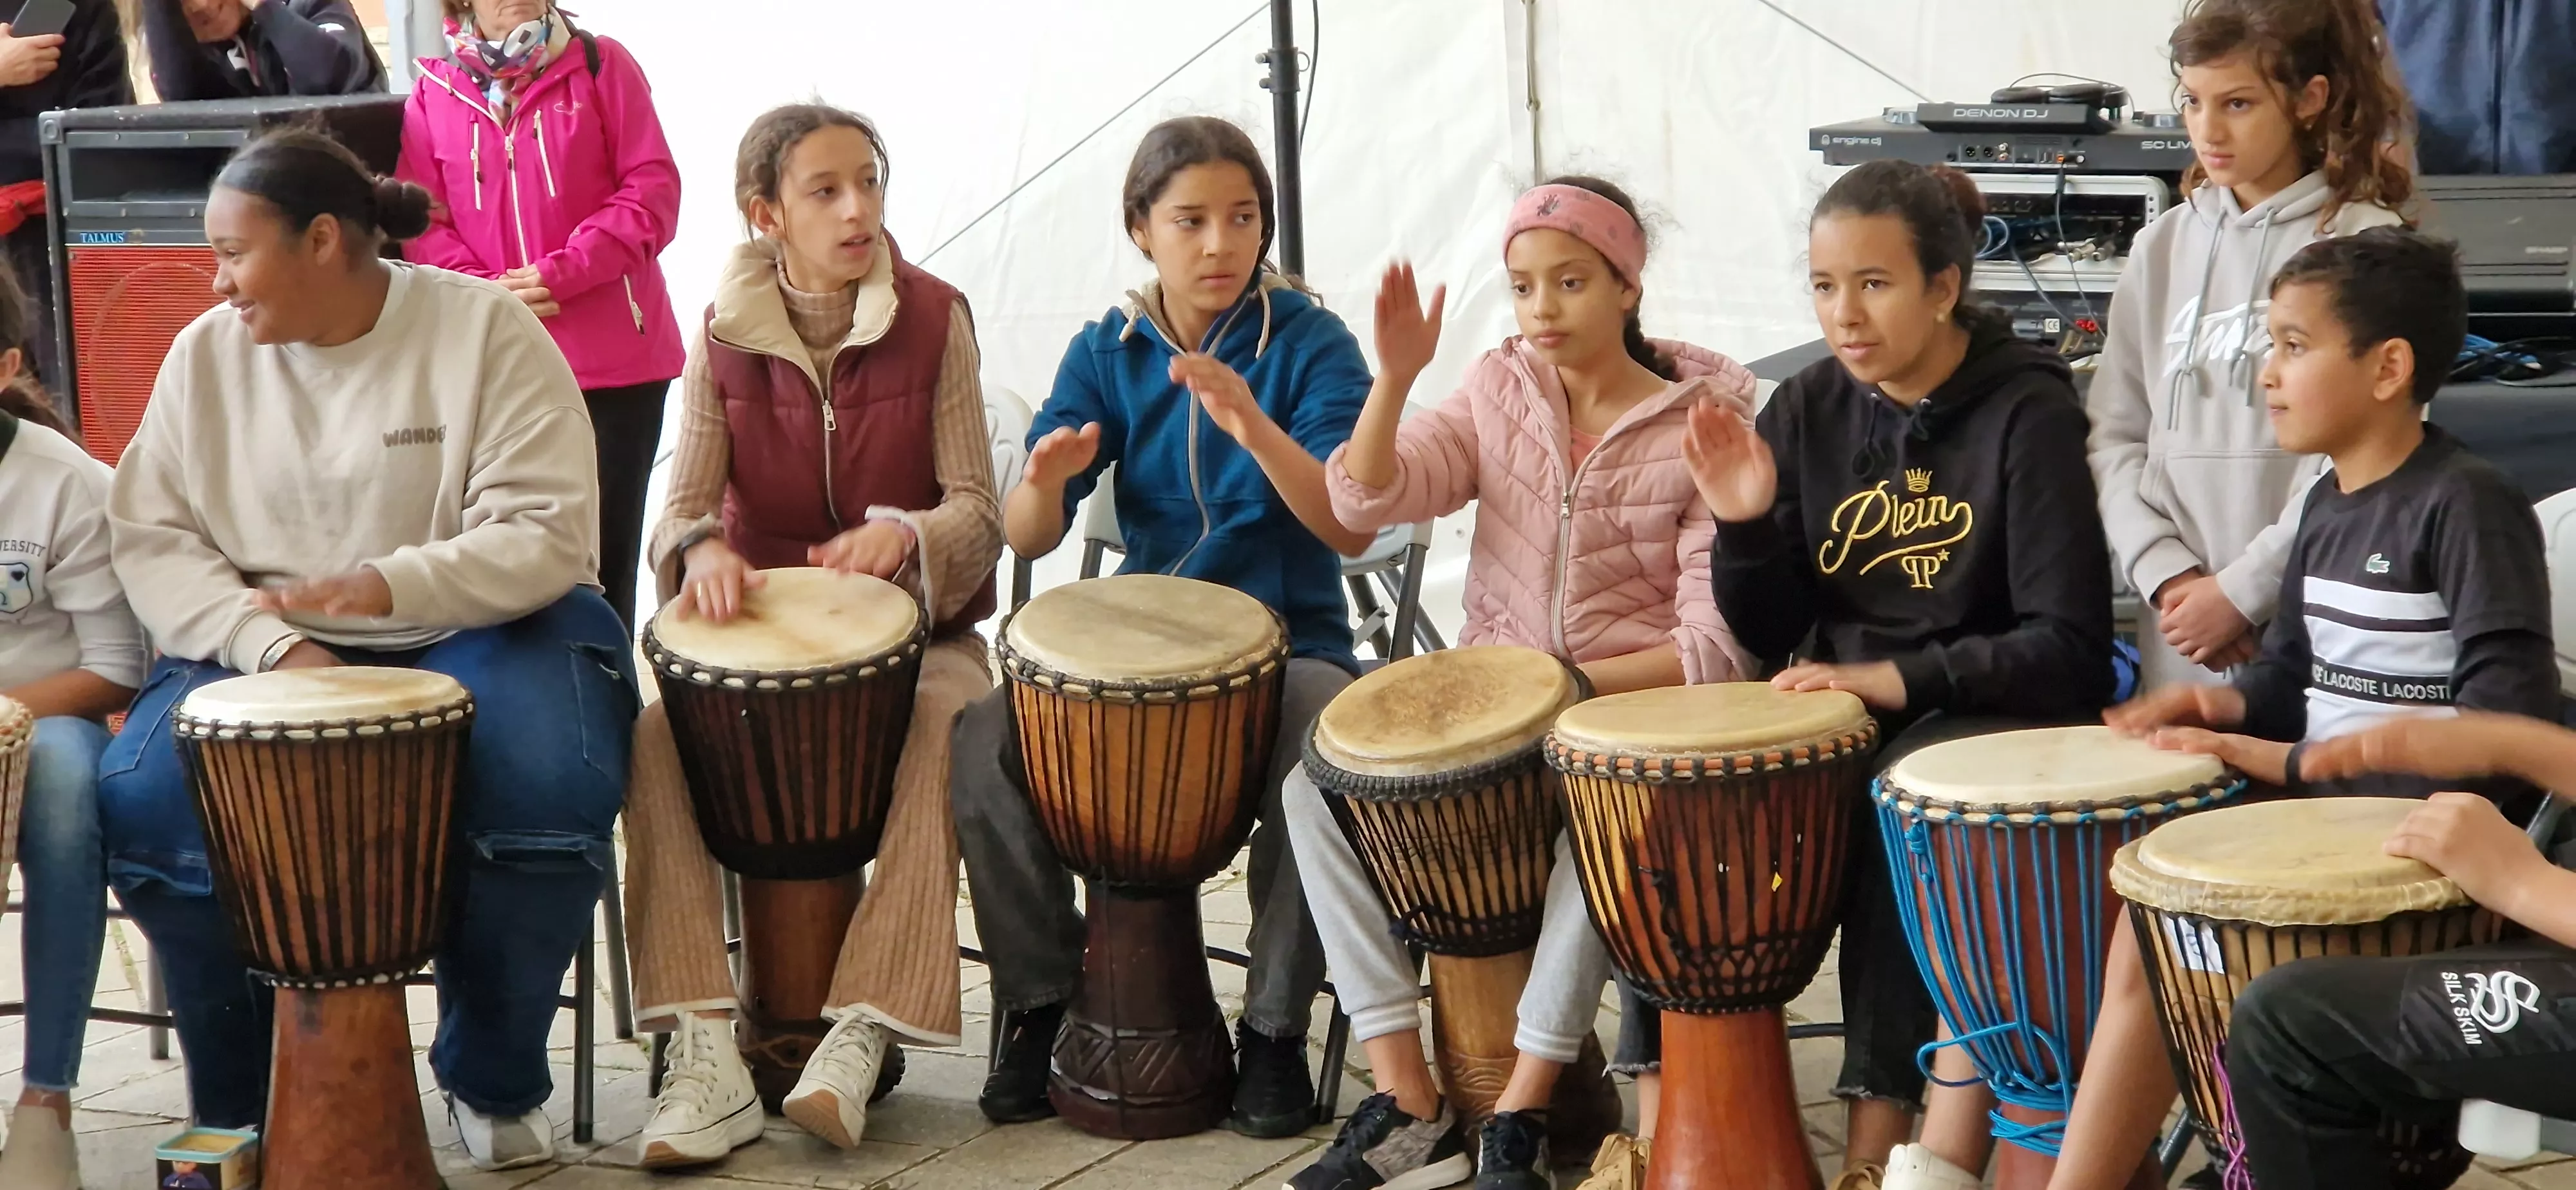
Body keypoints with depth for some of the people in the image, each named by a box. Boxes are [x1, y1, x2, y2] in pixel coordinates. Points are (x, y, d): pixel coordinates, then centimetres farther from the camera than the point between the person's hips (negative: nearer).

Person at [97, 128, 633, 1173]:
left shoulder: (485, 330, -8)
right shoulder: (205, 354, 2)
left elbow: (547, 536, -14)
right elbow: (154, 539, -2)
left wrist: (387, 588, -31)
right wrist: (278, 648, -19)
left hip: (473, 631, -2)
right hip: (262, 652, 2)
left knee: (553, 792, -32)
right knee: (143, 801, -26)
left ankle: (495, 1081, -3)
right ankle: (239, 1095, -2)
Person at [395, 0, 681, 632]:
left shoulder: (601, 65, 2)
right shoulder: (433, 93, 6)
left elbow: (654, 188, -4)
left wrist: (561, 272, -14)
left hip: (614, 357, -1)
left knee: (604, 555, 4)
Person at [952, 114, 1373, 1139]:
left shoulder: (1309, 343, -5)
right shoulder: (1108, 353, 4)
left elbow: (1352, 528, -18)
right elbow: (1025, 536, -3)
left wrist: (1253, 428, -34)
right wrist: (1048, 478, -28)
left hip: (1286, 639, -3)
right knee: (983, 738, -23)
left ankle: (1274, 1028, -16)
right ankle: (1041, 998, -3)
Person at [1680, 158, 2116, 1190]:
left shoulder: (2026, 415, -12)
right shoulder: (1810, 409, 4)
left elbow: (2066, 651, -17)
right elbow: (1772, 638, 7)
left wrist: (1895, 679, -26)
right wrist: (1747, 526, -12)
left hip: (1988, 721, -5)